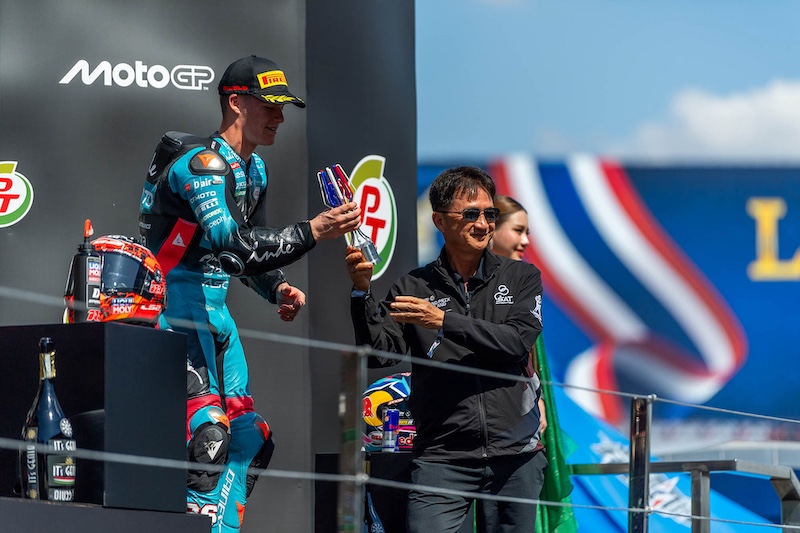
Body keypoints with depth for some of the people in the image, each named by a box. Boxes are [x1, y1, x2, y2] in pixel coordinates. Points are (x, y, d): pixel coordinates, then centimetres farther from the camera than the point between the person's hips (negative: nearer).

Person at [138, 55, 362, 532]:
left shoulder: (253, 168, 13)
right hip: (177, 300, -10)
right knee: (208, 434, -21)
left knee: (247, 436, 10)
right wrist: (312, 232, -35)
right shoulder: (204, 162, -18)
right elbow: (232, 246, -31)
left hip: (214, 308, 10)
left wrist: (277, 290, 3)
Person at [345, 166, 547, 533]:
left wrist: (444, 321, -14)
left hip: (514, 455, 2)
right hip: (442, 457, -2)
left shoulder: (521, 278, 9)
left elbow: (517, 341, -7)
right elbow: (378, 353, -2)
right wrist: (362, 292, -15)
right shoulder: (413, 289, 7)